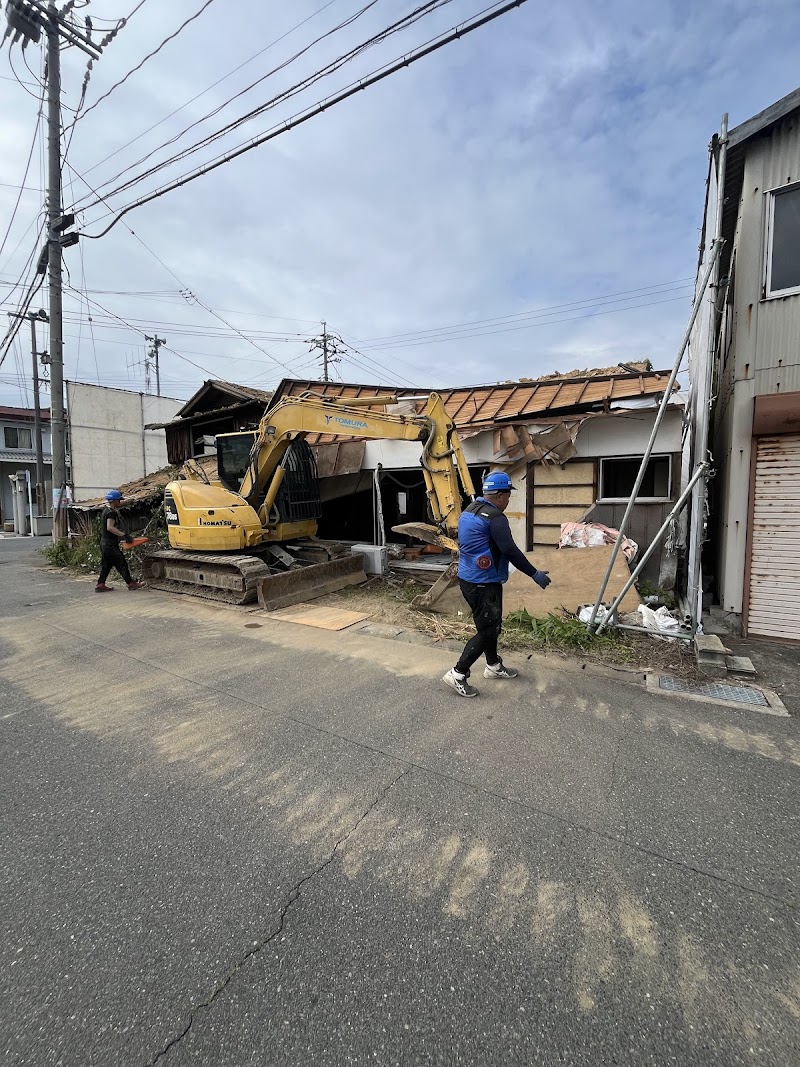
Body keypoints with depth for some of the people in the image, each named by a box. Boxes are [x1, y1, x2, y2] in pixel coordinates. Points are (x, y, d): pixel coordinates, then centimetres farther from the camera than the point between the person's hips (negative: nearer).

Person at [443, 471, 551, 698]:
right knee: (487, 630, 0)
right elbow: (510, 551, -21)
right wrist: (535, 574, -11)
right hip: (484, 583, -10)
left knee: (490, 624, 22)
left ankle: (493, 666, 37)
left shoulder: (469, 511, 11)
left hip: (468, 578, 10)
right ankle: (457, 674, 5)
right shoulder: (494, 517, -19)